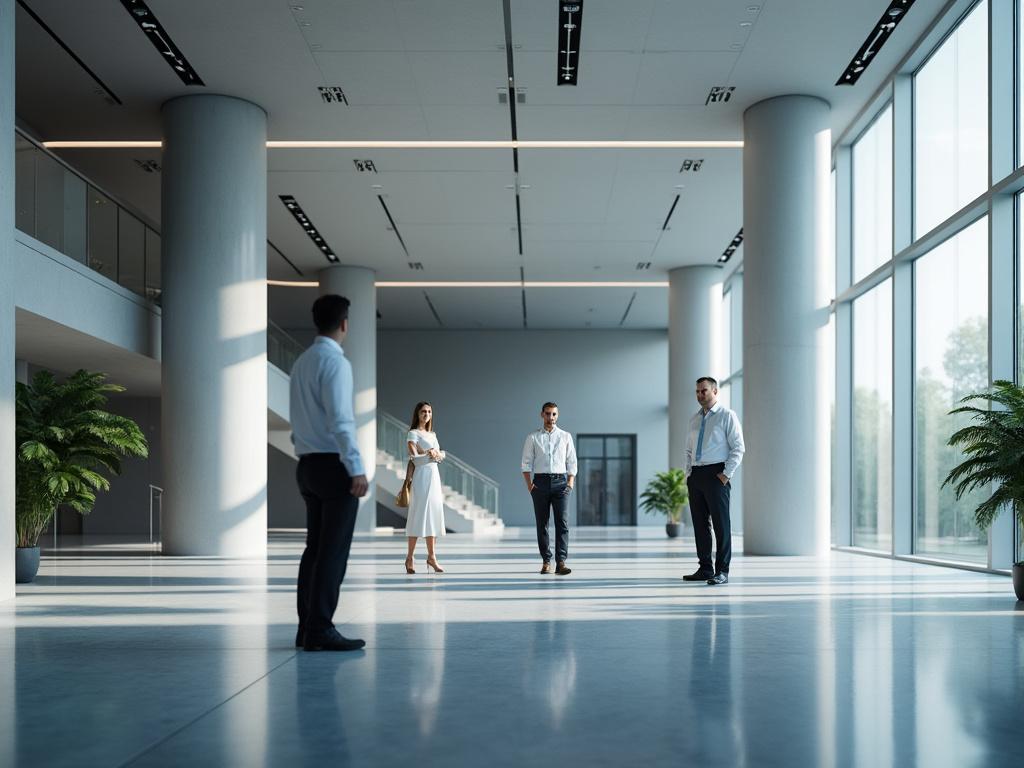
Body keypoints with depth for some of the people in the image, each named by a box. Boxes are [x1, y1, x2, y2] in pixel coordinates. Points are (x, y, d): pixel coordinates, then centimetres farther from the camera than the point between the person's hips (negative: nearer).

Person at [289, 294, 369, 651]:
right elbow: (340, 421, -19)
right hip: (334, 464, -9)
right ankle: (320, 631, -5)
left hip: (308, 463, 9)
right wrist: (356, 468, -20)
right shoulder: (335, 362, -12)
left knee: (315, 547, 12)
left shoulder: (302, 362, 15)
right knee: (333, 551, -6)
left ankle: (307, 627, 16)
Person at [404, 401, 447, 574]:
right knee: (419, 515, -8)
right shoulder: (413, 434, -3)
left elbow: (441, 454, 10)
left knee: (433, 515, 6)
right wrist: (430, 455, -9)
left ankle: (431, 556, 9)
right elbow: (414, 458, -12)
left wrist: (437, 453, -10)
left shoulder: (432, 434, 17)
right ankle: (410, 557, -3)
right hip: (422, 476, -7)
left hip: (434, 475, 7)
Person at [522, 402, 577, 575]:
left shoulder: (566, 436, 11)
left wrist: (570, 483, -2)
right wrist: (529, 484, -6)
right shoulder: (533, 438, 8)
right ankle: (546, 561, 10)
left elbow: (572, 462, 10)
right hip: (540, 482, 0)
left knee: (562, 522, -10)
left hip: (560, 482, 0)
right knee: (542, 523, 3)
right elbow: (526, 463, 5)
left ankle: (561, 562, -14)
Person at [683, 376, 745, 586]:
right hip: (695, 475, 7)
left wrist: (727, 474, -13)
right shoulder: (694, 419, 17)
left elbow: (738, 447, -6)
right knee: (700, 524, 8)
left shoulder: (727, 416, -1)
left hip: (716, 474, -6)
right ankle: (705, 569, 15)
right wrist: (688, 473, 10)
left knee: (720, 523, -6)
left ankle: (722, 572, -4)